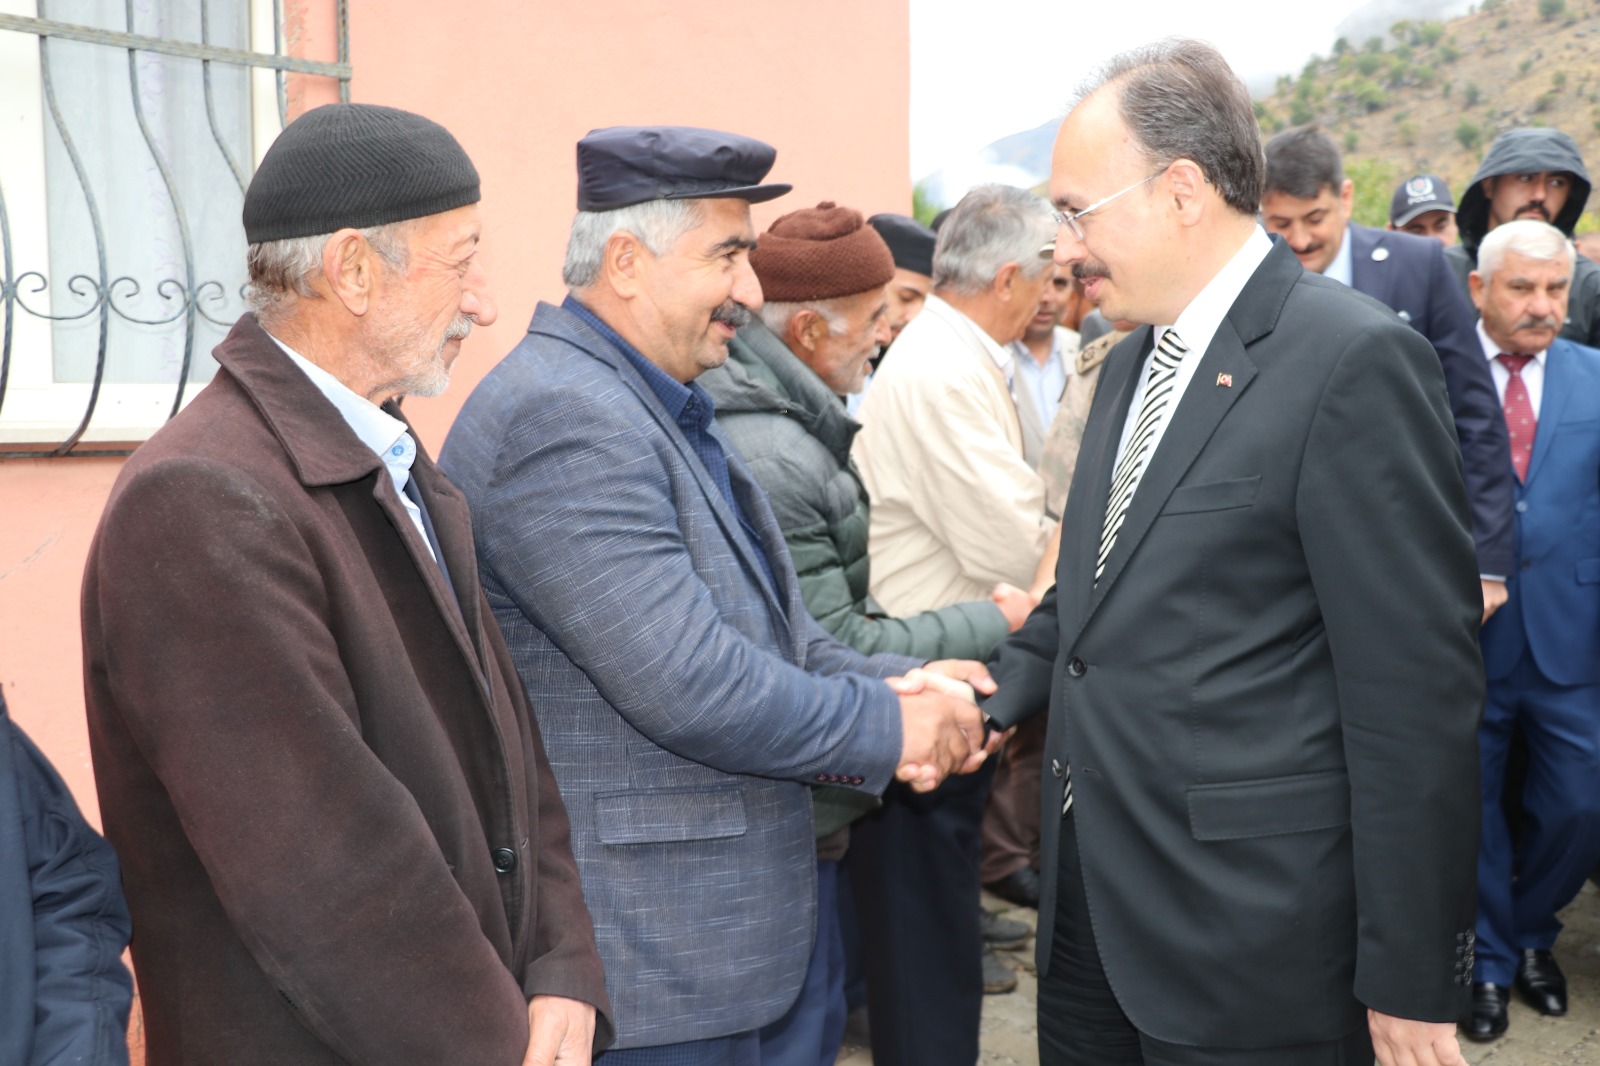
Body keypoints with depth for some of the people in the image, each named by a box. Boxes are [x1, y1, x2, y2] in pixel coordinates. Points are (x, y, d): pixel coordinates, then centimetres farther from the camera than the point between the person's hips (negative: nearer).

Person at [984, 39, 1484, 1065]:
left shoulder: (1355, 361, -16)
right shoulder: (1133, 363, 11)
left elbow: (1418, 690, -17)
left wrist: (1411, 981, -14)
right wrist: (994, 692, 4)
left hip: (1248, 939, -7)